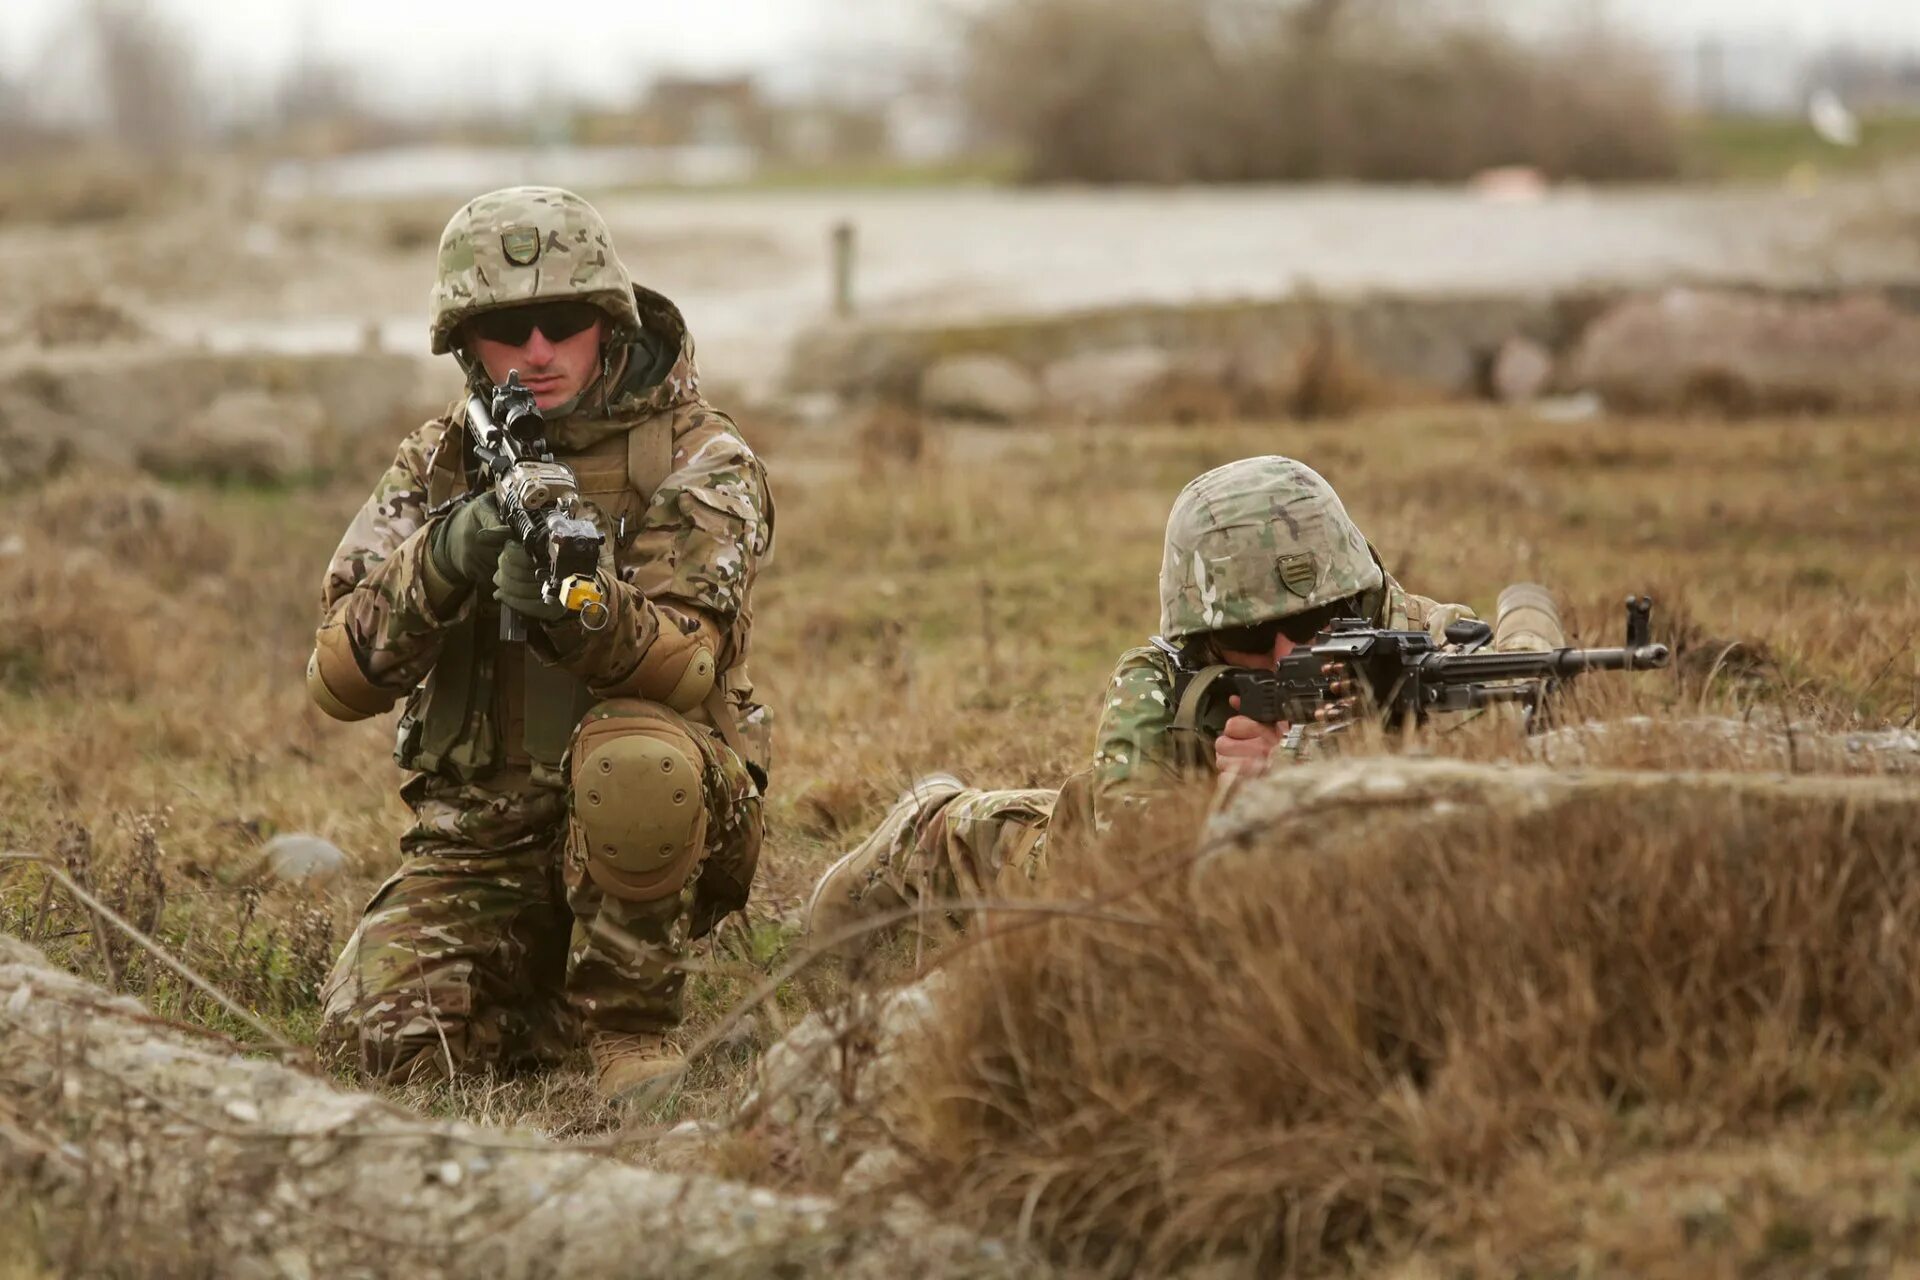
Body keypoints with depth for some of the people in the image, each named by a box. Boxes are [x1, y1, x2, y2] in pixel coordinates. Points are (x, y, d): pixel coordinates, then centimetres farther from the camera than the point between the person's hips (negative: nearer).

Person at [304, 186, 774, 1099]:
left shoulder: (699, 463, -4)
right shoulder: (437, 466, 6)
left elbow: (686, 666, -21)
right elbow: (339, 680, -5)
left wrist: (581, 607, -42)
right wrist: (440, 565, -24)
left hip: (650, 822, -3)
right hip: (479, 834, 3)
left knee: (630, 752, -37)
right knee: (380, 1033, -20)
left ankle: (628, 1023, -15)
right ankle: (555, 987, 12)